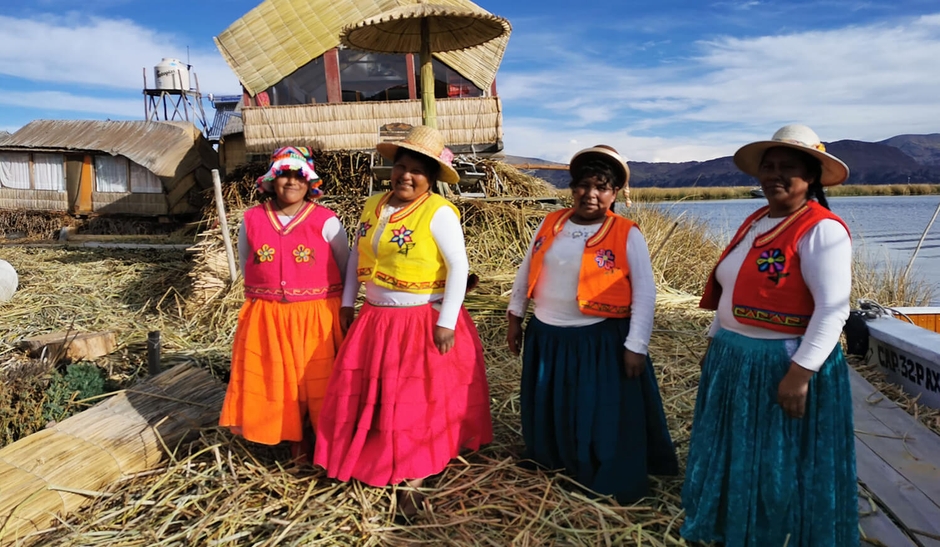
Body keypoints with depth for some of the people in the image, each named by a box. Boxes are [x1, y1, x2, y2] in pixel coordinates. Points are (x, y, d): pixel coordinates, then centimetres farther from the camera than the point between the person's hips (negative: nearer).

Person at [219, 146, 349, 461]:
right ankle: (296, 438, 29)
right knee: (276, 380, 9)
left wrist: (342, 307, 4)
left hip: (317, 317, -2)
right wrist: (264, 294, 12)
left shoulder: (325, 221, -6)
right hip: (266, 317, 3)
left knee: (318, 379, 5)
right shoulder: (251, 220, 1)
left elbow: (347, 270, 2)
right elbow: (245, 267, 14)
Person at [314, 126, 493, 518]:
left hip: (423, 322, -6)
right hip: (375, 319, 6)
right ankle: (376, 462, 35)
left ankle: (412, 480, 20)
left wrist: (447, 322, -20)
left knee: (418, 400, 5)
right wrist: (347, 303, 14)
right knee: (369, 394, 14)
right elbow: (357, 255, 15)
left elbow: (459, 267, -17)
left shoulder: (439, 212, -15)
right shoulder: (373, 206, 5)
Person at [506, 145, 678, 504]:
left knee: (605, 416, 6)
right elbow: (526, 271, 11)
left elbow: (644, 292, -10)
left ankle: (614, 483, 26)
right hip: (546, 337, 5)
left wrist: (636, 345, -14)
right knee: (550, 410, 20)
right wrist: (515, 317, 12)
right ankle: (554, 460, 46)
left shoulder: (627, 235, -10)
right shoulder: (550, 224, 2)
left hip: (601, 341, -4)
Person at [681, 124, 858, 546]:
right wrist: (715, 343, 17)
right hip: (733, 361, 8)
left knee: (783, 468, 8)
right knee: (734, 457, 20)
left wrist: (800, 372, -24)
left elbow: (833, 308, -21)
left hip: (785, 364, -8)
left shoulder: (822, 229, -16)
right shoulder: (755, 222, 9)